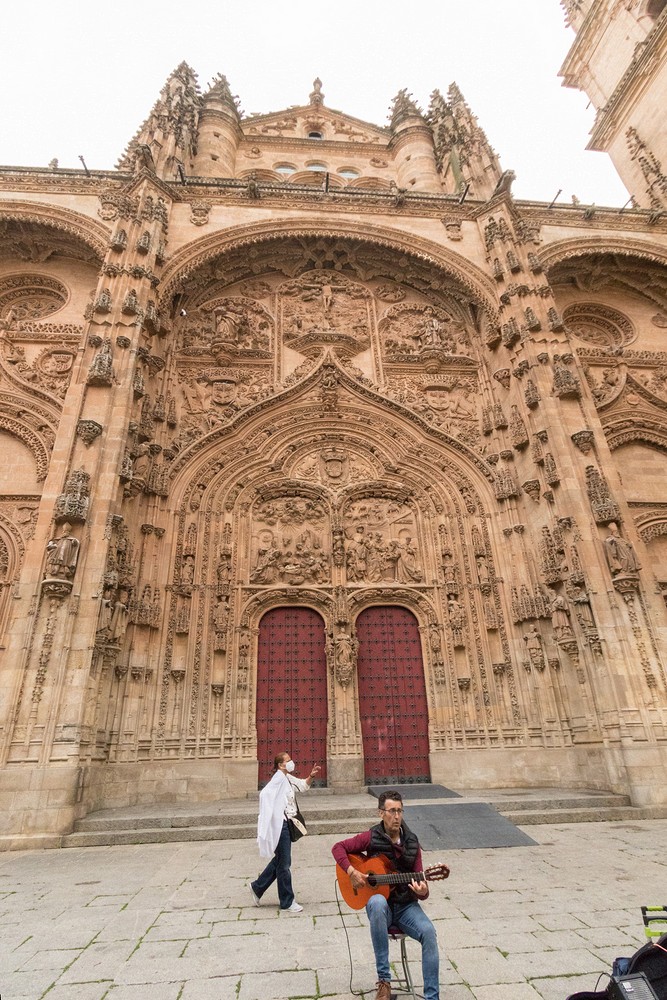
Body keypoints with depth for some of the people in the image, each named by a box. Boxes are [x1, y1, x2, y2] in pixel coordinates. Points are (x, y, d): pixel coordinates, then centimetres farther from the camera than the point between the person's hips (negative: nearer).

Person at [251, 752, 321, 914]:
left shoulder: (288, 778, 8)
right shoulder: (278, 778, -20)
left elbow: (303, 786, 18)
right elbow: (265, 793, -31)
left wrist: (311, 776, 0)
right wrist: (269, 816, -25)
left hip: (287, 824, 9)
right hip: (280, 825, -9)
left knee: (280, 860, 21)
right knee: (284, 863, 4)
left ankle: (257, 887, 35)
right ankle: (287, 902, 18)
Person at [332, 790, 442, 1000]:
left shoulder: (411, 843, -2)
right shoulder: (371, 837, -8)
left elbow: (419, 879, -1)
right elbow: (338, 847, -3)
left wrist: (423, 891, -25)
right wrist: (351, 872, -18)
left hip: (406, 905, 2)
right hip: (381, 905, -2)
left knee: (428, 932, -28)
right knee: (377, 902, -38)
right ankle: (384, 980, -28)